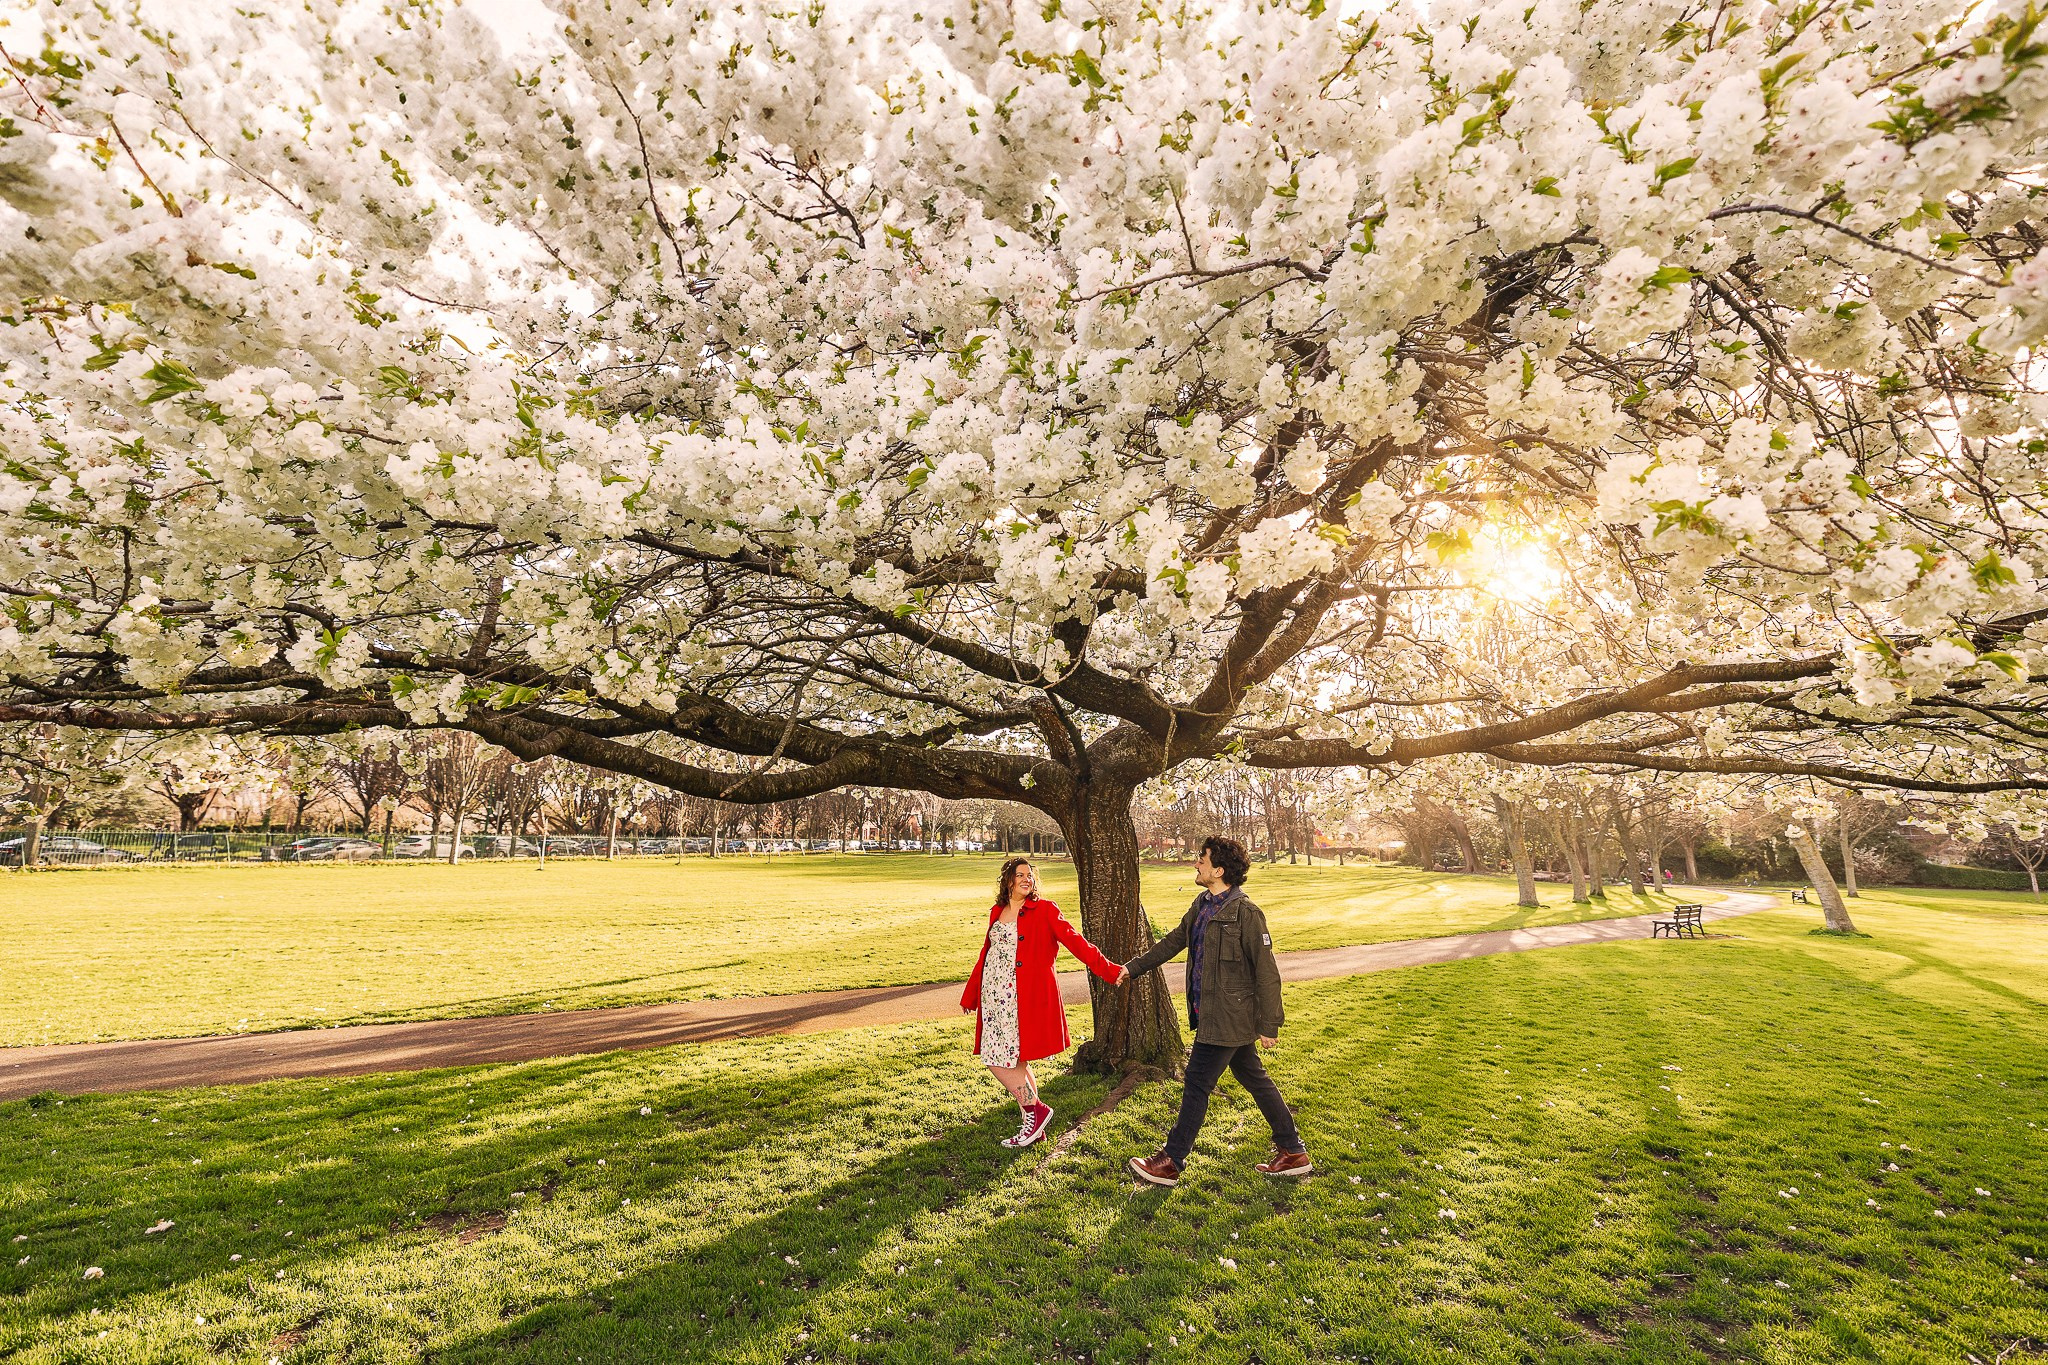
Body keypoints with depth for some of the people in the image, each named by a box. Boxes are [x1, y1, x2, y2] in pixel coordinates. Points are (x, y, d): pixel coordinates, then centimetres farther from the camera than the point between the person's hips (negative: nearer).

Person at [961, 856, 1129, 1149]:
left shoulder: (1044, 910, -4)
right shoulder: (997, 912, 11)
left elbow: (1074, 941, -10)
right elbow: (986, 954, 20)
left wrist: (1109, 970, -18)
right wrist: (970, 996, 25)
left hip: (1024, 998, -6)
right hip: (994, 996, 6)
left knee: (999, 1061, -8)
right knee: (1015, 1062, 11)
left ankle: (1035, 1110, 13)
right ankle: (1034, 1125, 26)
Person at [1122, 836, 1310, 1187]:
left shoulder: (1245, 913, -20)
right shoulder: (1202, 904, 6)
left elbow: (1267, 973, -17)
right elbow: (1173, 942, 17)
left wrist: (1269, 1025, -14)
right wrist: (1132, 968, 18)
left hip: (1227, 1017, -9)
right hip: (1209, 1011, 9)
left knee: (1197, 1084, 1)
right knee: (1254, 1079, 17)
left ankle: (1170, 1163, 13)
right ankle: (1293, 1152, 31)